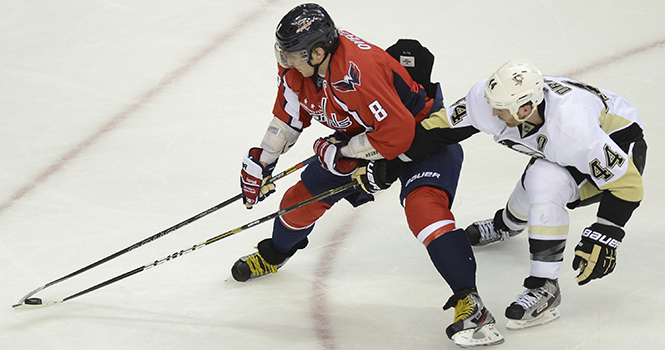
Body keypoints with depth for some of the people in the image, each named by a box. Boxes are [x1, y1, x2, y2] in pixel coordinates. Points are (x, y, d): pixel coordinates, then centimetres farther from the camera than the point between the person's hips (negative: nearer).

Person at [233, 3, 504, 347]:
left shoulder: (358, 73, -40)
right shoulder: (297, 67, -13)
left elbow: (398, 134, -37)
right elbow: (289, 116, 6)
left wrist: (341, 154, -25)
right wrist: (260, 162, 9)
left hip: (423, 129, -9)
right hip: (361, 136, 9)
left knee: (423, 205, -32)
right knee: (302, 198, 11)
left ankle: (470, 303, -34)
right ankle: (272, 256, 44)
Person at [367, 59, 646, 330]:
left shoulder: (573, 128, -41)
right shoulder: (488, 99, -25)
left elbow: (626, 183, -33)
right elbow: (441, 126, -11)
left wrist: (603, 239, -33)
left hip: (621, 146, -7)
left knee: (546, 183, -30)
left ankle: (546, 289, -22)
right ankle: (506, 225, 61)